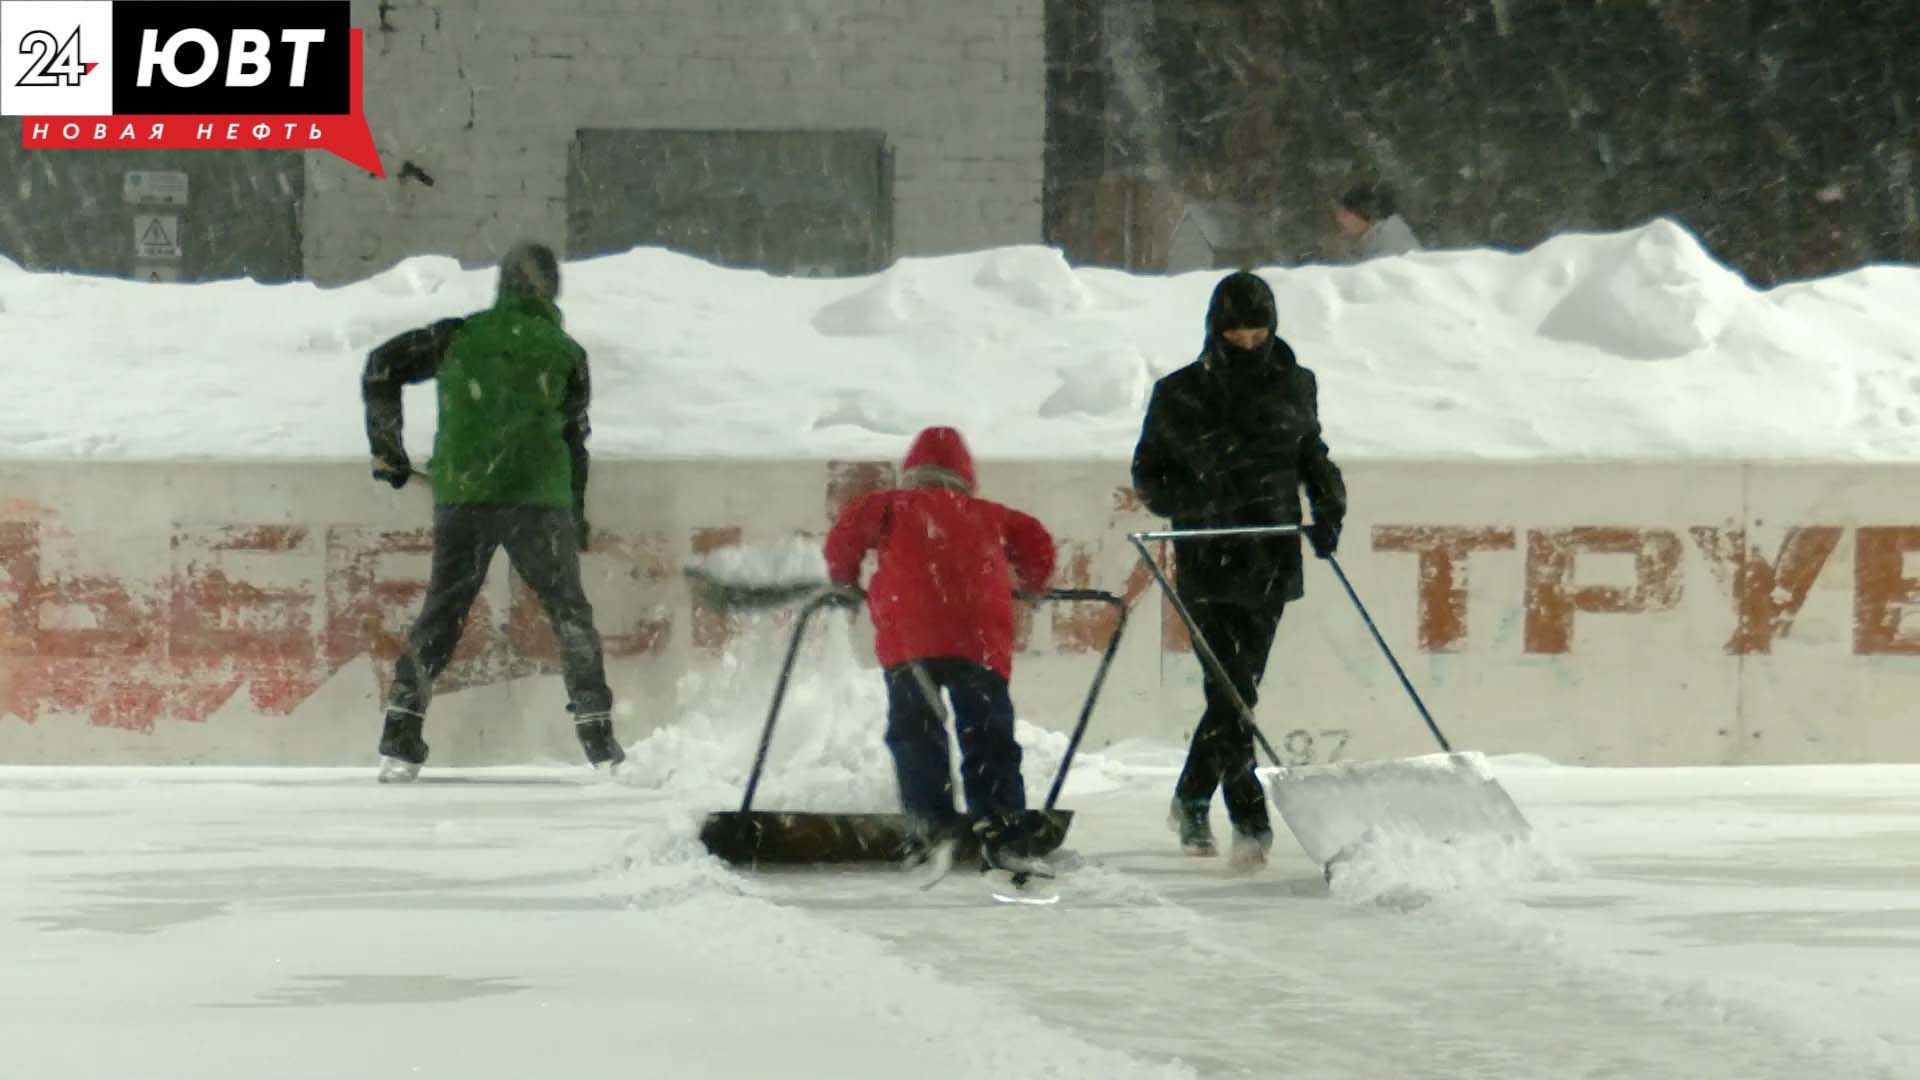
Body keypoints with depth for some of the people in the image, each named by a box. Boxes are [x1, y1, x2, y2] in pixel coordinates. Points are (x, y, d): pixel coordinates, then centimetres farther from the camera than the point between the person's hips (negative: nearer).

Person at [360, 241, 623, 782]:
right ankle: (596, 733, 7)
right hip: (536, 496, -1)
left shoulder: (458, 336, 7)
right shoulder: (564, 351, 6)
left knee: (442, 610, 10)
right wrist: (576, 515, 19)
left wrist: (388, 450, 12)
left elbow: (382, 367, 3)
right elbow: (574, 438, 8)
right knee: (569, 610, 10)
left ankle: (400, 738, 4)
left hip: (460, 494, 1)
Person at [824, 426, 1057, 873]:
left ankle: (933, 824, -11)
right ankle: (1003, 832, -6)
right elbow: (1034, 539, 21)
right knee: (989, 738, 6)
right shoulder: (987, 515, 26)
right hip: (982, 639, 2)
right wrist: (1030, 583, 38)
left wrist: (843, 578, 20)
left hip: (908, 634, -2)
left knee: (914, 734, 4)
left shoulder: (894, 505, 19)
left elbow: (852, 525, 5)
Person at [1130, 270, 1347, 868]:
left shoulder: (1294, 387, 7)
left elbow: (1313, 456, 22)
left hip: (1271, 563, 3)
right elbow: (1147, 474, 6)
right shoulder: (1179, 395, 0)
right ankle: (1250, 818, -14)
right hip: (1208, 565, -3)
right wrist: (1193, 500, -14)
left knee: (1237, 689, 7)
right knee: (1232, 691, -13)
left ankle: (1191, 801, 26)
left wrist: (1329, 508, 3)